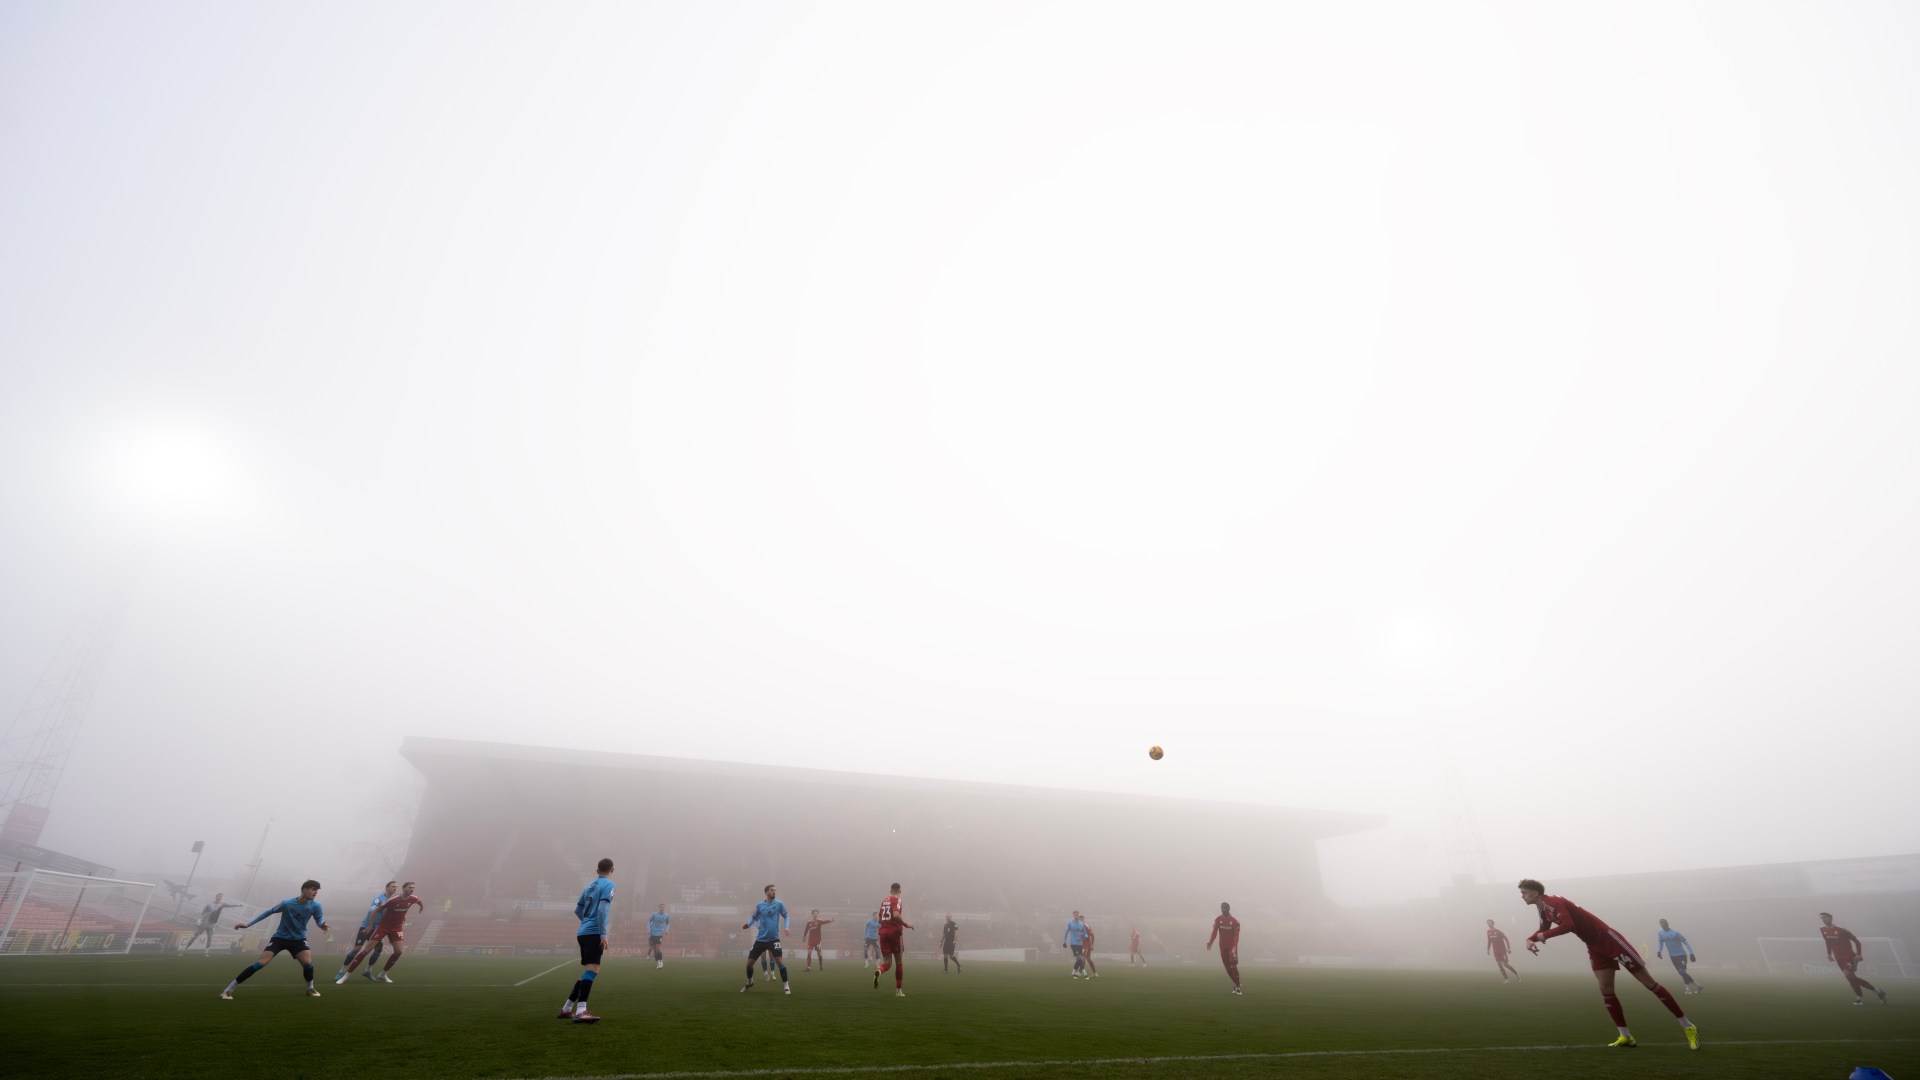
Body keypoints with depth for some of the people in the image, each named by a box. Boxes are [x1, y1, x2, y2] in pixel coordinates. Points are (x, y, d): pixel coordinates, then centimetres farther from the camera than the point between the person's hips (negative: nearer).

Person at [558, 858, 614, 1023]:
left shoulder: (590, 885, 18)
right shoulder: (608, 885, -5)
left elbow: (577, 910, 24)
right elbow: (602, 909, -17)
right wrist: (603, 933, -18)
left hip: (583, 933, 9)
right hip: (594, 933, -9)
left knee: (588, 971, 18)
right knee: (593, 969, -17)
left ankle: (567, 1009, 23)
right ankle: (580, 1011, -30)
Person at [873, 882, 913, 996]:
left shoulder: (884, 901, 15)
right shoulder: (898, 900, -5)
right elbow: (896, 915, -23)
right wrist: (906, 925, -13)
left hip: (883, 933, 5)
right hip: (895, 933, -5)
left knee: (887, 962, 6)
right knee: (899, 962, 10)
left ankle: (879, 971, -29)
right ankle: (899, 990, 11)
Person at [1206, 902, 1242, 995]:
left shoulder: (1234, 921, -8)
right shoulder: (1218, 919, 0)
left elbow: (1236, 935, -11)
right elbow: (1214, 932, -4)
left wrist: (1234, 947, -24)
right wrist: (1210, 942, -18)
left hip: (1231, 946, -3)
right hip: (1223, 946, 3)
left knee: (1233, 966, -11)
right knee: (1227, 967, 6)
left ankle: (1238, 986, -3)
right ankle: (1236, 984, 20)